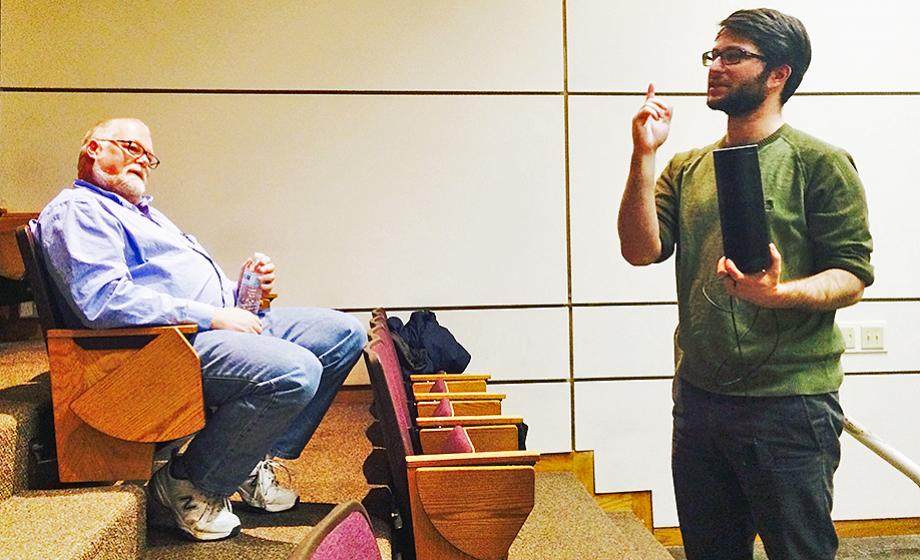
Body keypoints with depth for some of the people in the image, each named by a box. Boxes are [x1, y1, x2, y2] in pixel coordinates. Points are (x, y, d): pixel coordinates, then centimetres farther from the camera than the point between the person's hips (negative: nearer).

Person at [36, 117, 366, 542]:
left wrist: (244, 289, 9)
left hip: (223, 322, 10)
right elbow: (104, 300, -19)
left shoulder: (145, 213, 31)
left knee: (345, 334, 3)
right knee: (295, 372, -32)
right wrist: (213, 316, -18)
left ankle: (255, 459, 5)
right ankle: (189, 484, -10)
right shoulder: (76, 210, -3)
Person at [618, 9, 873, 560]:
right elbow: (641, 250, -2)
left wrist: (779, 293, -28)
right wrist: (644, 155, -10)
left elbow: (853, 275, -9)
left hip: (789, 403, -5)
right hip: (698, 397, 5)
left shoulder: (820, 162, -5)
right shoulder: (687, 168, 10)